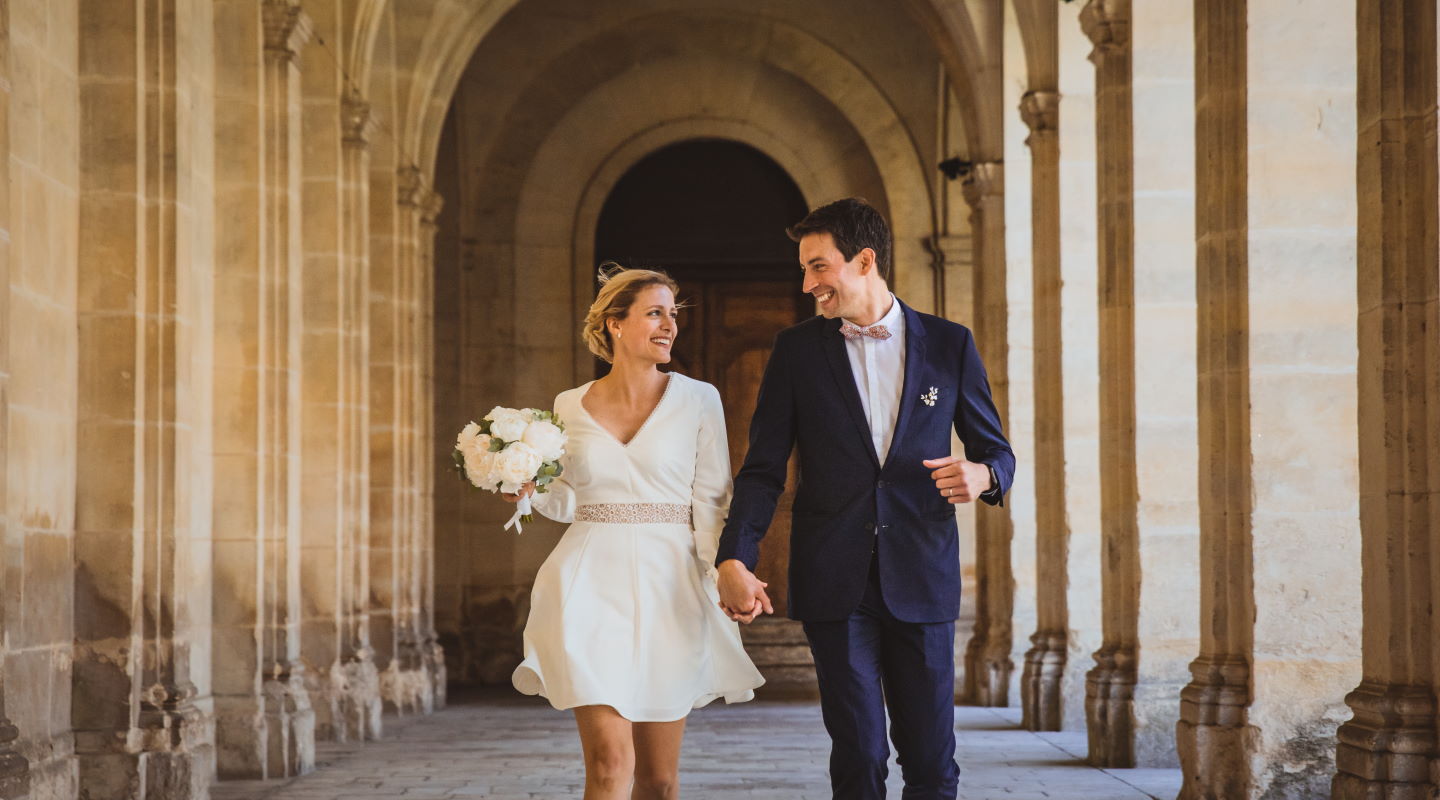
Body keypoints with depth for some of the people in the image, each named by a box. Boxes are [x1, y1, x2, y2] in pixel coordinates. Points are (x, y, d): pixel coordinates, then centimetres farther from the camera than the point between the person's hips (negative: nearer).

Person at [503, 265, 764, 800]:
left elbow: (712, 503, 0)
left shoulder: (697, 401, 2)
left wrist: (725, 576, -15)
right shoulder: (571, 407, 7)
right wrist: (532, 491, -2)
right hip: (592, 584, 0)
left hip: (668, 587, 0)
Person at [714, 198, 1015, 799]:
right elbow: (763, 470, 2)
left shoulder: (949, 344, 5)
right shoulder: (796, 351, 5)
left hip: (922, 578, 0)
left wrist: (983, 474, -13)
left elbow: (996, 450, 11)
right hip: (835, 584, 0)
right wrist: (735, 560, -12)